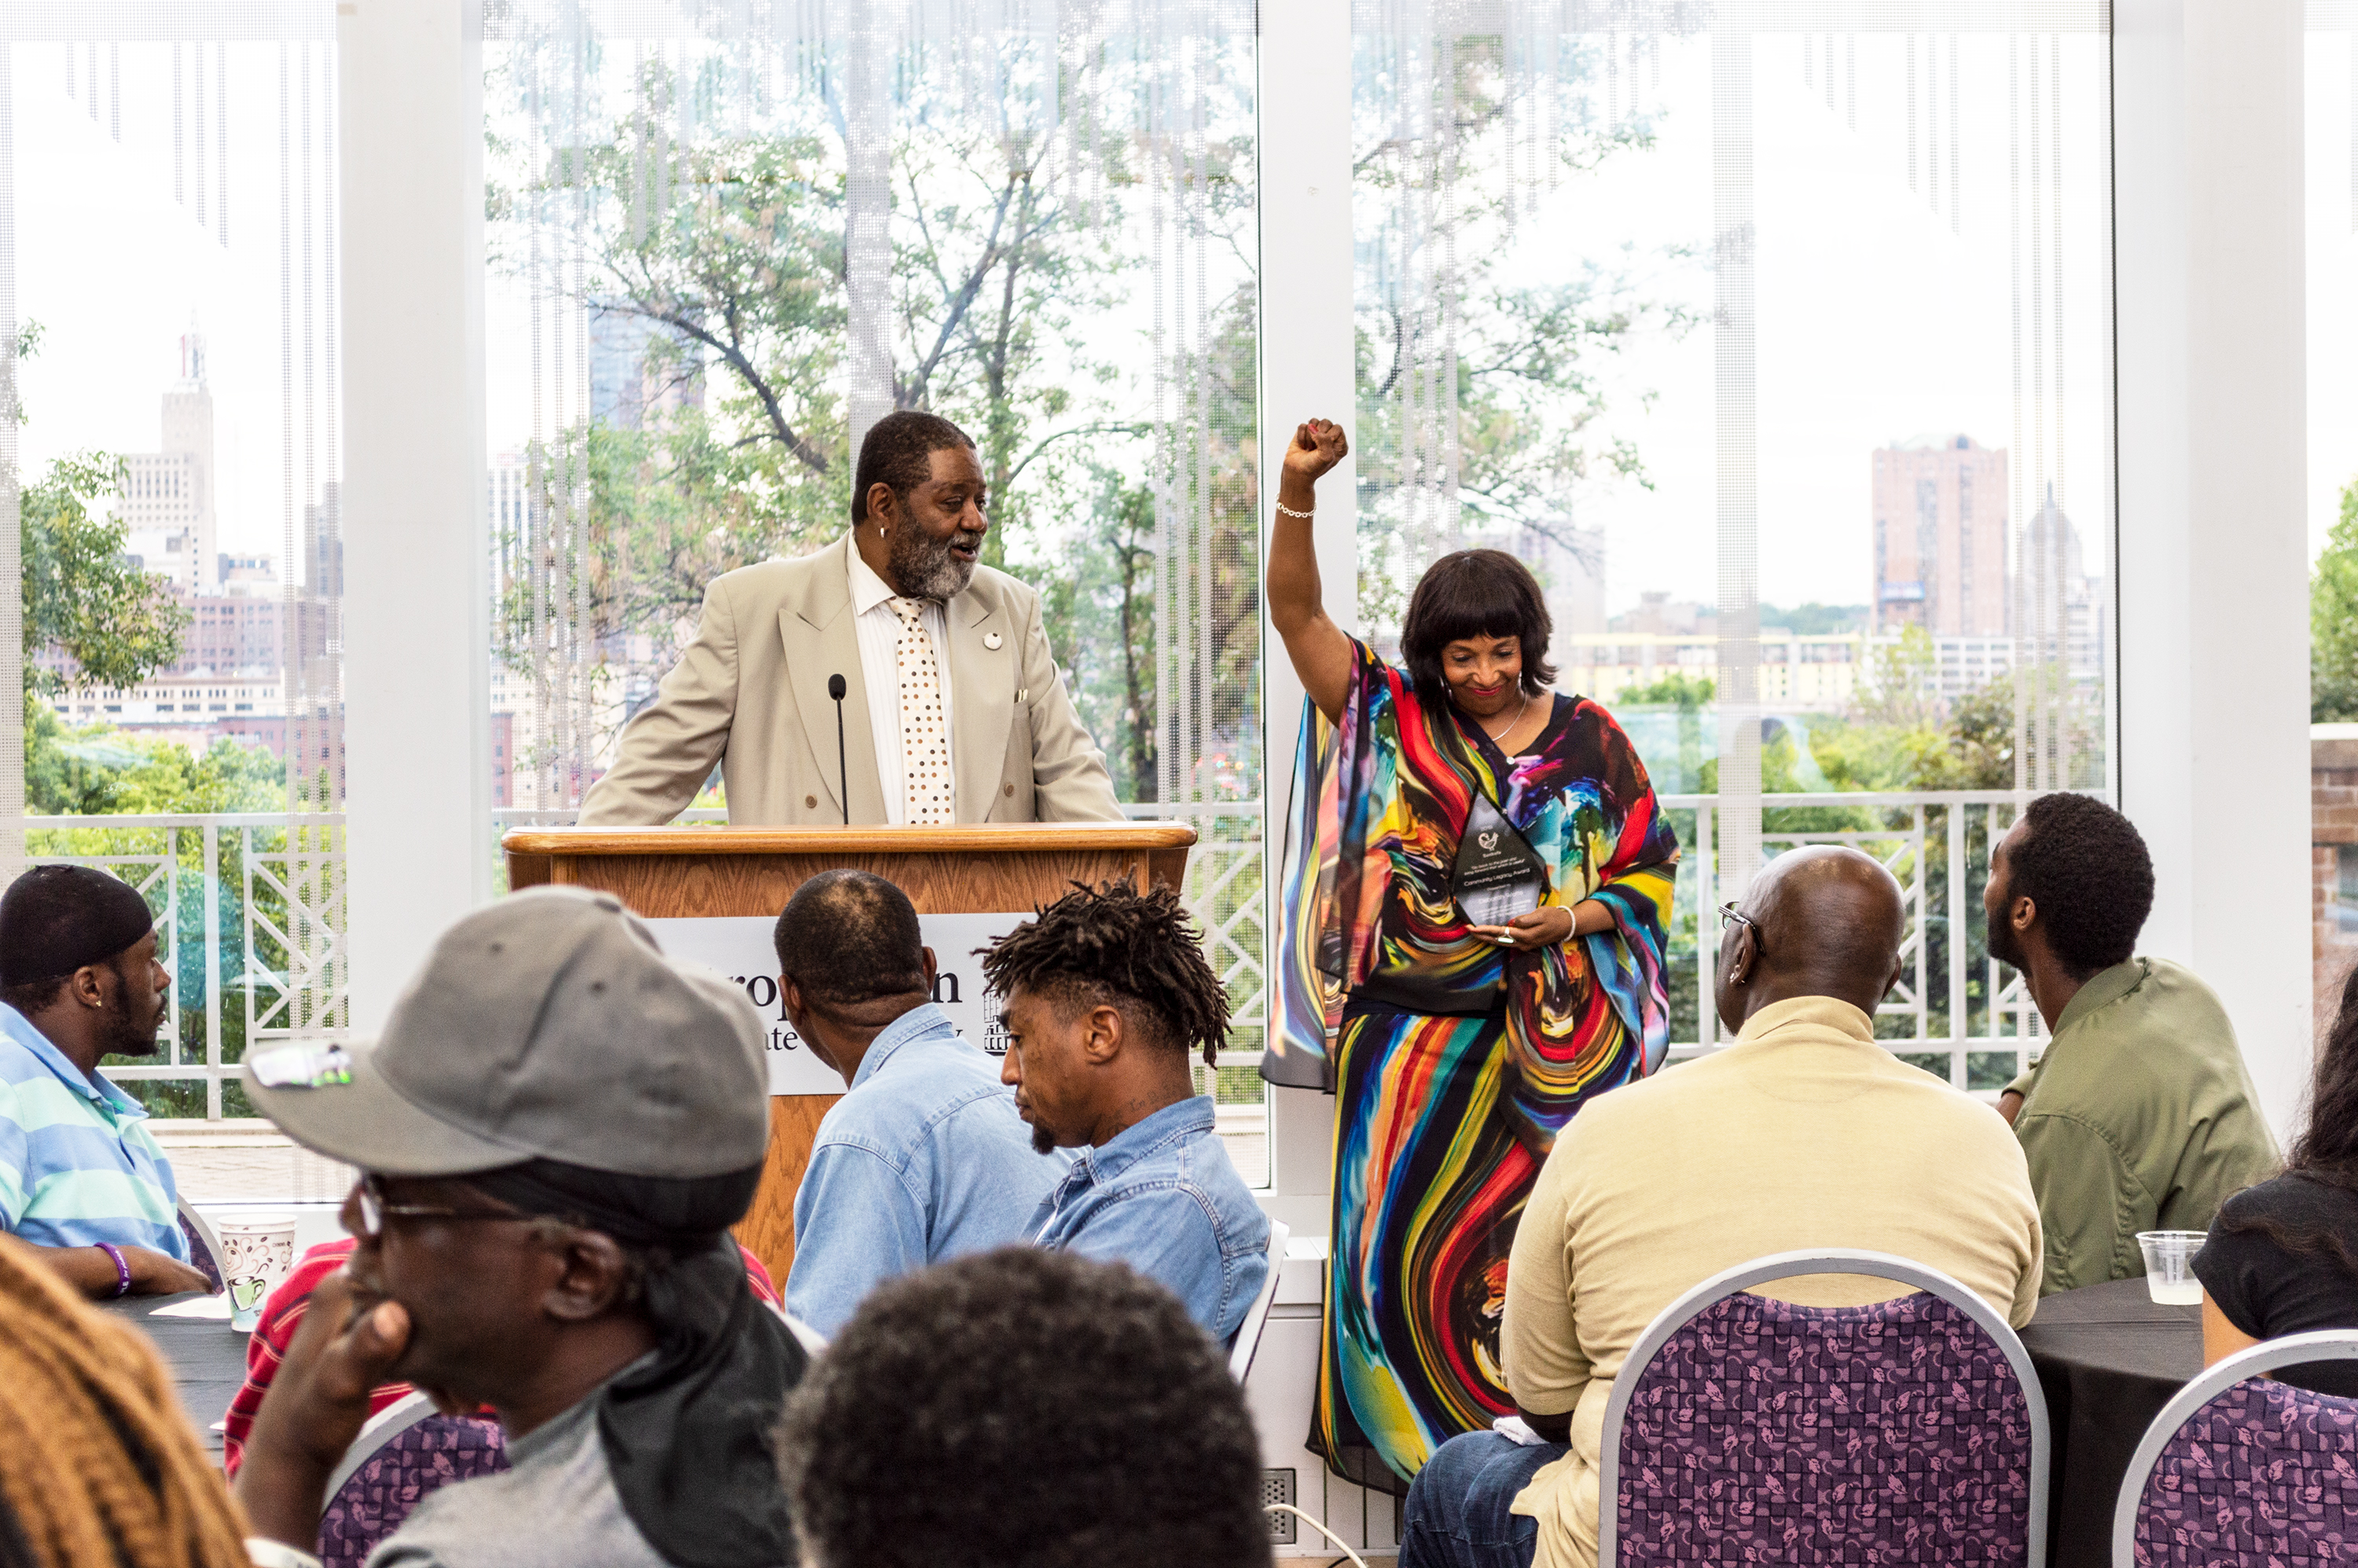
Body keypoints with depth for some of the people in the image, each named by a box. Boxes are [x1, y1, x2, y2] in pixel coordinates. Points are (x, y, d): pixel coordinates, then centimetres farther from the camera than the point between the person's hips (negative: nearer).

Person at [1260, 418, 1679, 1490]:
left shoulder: (1588, 740, 8)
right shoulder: (1392, 717, 7)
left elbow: (1651, 873, 10)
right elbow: (1295, 612, -1)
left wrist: (1573, 918, -8)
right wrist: (1298, 492, -13)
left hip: (1552, 1043, 0)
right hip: (1413, 1032, 1)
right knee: (1406, 1235, -1)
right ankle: (1408, 1444, 7)